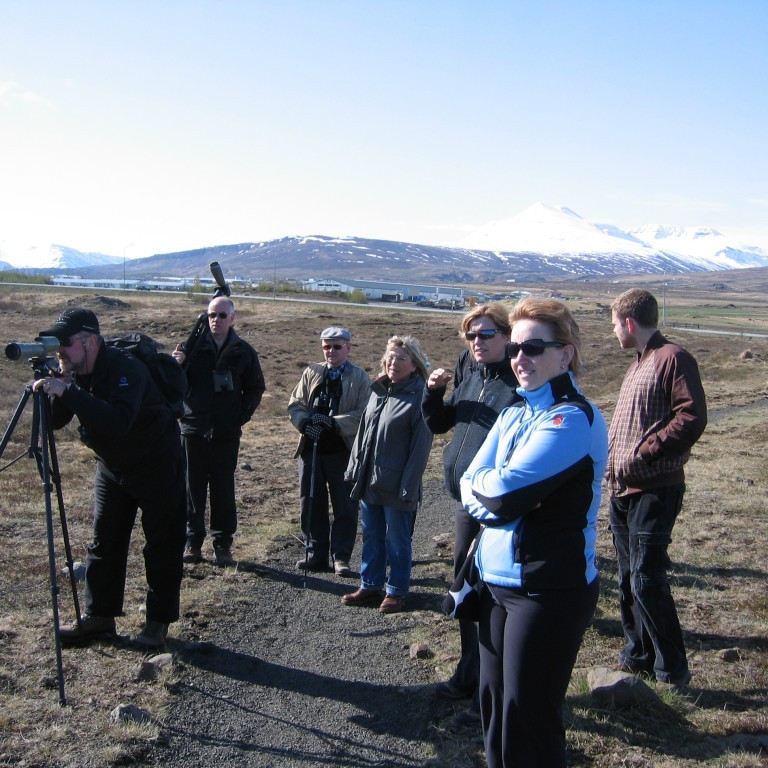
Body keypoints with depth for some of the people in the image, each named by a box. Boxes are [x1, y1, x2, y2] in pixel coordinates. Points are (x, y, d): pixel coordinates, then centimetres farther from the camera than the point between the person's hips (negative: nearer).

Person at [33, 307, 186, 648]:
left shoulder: (124, 368, -28)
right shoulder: (76, 373, -5)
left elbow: (118, 422, -43)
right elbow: (55, 421, -4)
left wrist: (66, 392, -43)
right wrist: (51, 391, -23)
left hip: (157, 467, -7)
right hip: (111, 467, 8)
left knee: (162, 546, 1)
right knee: (104, 544, 10)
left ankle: (159, 620, 12)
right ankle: (99, 616, 21)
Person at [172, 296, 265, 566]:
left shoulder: (244, 352, 3)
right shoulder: (193, 346, 1)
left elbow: (255, 388, 11)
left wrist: (242, 415, -2)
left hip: (227, 432, 0)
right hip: (193, 428, 0)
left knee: (223, 488, 5)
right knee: (193, 487, 5)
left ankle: (222, 544, 12)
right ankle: (192, 542, 14)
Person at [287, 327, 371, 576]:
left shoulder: (360, 378, -2)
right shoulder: (311, 373, 10)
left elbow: (364, 415, -11)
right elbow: (295, 404, 8)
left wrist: (334, 422, -21)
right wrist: (305, 423, -12)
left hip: (343, 450, -4)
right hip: (311, 448, 4)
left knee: (345, 507, 3)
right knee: (311, 504, 10)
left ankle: (341, 557, 15)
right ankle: (316, 554, 23)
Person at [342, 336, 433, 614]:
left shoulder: (419, 397, -13)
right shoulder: (378, 390, 8)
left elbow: (420, 446, -15)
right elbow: (363, 431, 14)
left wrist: (409, 486, -17)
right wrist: (354, 470, 11)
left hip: (396, 485, -6)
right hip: (369, 482, 7)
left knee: (397, 541, 7)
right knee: (371, 537, 16)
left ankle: (396, 592, 21)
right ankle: (370, 586, 29)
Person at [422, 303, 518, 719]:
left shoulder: (519, 382, -15)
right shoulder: (468, 376, 10)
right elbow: (438, 423, 19)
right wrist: (434, 391, 1)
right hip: (465, 502, 8)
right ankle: (468, 676, 38)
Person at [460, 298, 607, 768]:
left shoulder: (574, 417, -16)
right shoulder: (514, 412, 10)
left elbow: (504, 491, -24)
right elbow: (470, 485, 6)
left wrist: (482, 485, -4)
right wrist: (499, 497, -13)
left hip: (549, 588, -8)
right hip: (498, 580, 8)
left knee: (527, 718, 4)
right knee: (494, 704, 18)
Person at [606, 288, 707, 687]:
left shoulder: (673, 358, -11)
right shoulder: (637, 365, 19)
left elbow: (692, 417, -22)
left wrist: (643, 453, -22)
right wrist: (612, 460, 12)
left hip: (655, 490, -9)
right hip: (623, 489, 9)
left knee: (646, 580, -7)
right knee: (628, 579, 15)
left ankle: (672, 669, 7)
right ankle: (637, 655, 28)